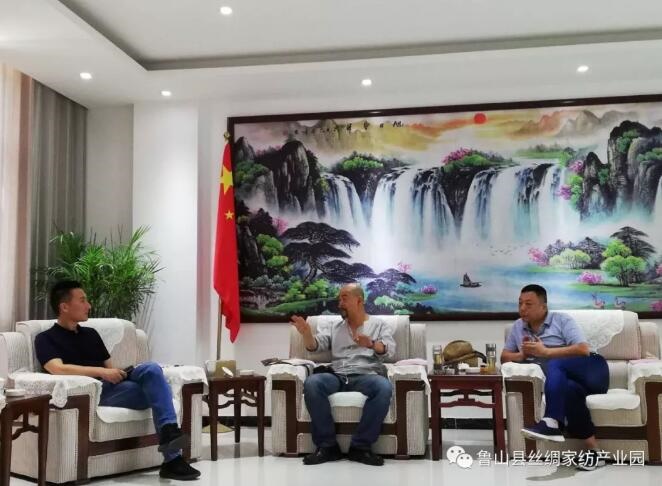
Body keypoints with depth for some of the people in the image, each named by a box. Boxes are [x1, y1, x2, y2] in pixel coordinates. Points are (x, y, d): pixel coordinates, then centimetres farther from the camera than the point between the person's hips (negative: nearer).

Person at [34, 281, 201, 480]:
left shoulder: (90, 333, 26)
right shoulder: (46, 338, 5)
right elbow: (57, 368, -15)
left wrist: (118, 373, -1)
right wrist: (100, 372, -21)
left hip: (113, 385, 6)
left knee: (151, 369, -25)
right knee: (153, 391, -26)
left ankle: (169, 430, -33)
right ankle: (172, 459, -28)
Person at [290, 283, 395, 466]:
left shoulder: (379, 324, 16)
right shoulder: (333, 327, 23)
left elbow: (390, 350, -2)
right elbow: (315, 345, 7)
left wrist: (371, 344, -25)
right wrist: (306, 334, -17)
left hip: (366, 376, -2)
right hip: (338, 376, 2)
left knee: (384, 387, -36)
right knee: (311, 383, -30)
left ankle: (361, 446, -23)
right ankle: (328, 445, -21)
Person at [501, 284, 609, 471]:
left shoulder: (562, 319, 1)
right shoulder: (518, 327, 16)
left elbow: (583, 350, -11)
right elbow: (504, 357, 18)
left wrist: (545, 352, -14)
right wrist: (522, 354, -4)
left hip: (592, 371, -3)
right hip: (565, 380, 3)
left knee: (554, 365, -32)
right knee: (569, 389, -34)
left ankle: (552, 422, -42)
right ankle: (593, 450, -34)